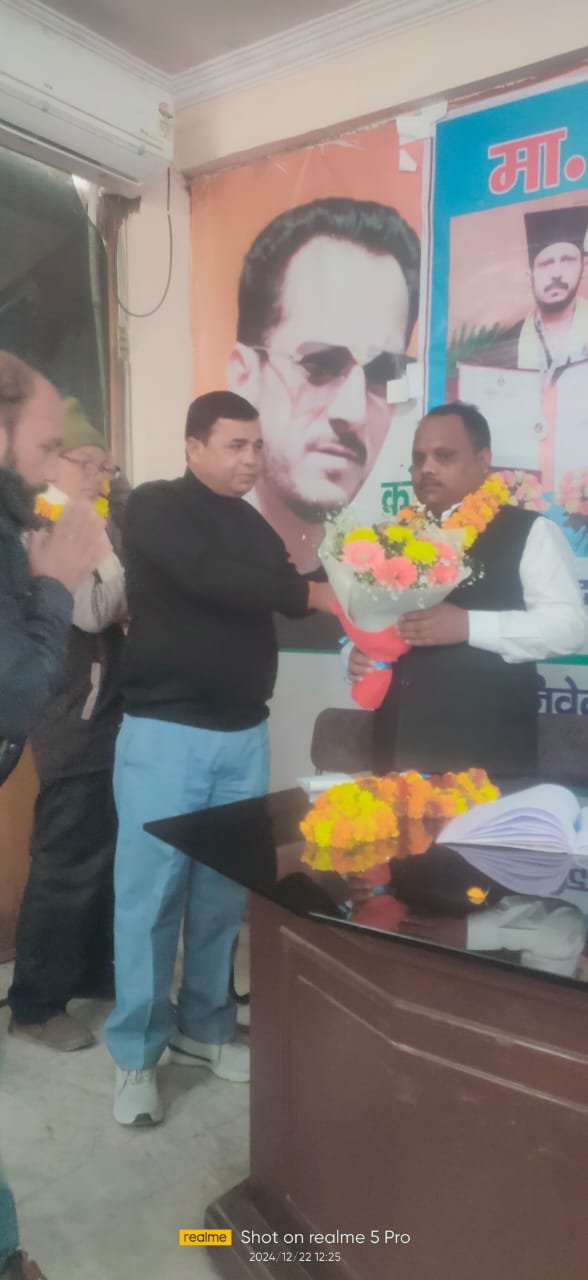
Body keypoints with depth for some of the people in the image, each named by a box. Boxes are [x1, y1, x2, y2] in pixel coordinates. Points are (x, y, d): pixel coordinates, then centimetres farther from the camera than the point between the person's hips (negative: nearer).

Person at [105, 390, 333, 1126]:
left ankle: (204, 1029, 29)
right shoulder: (155, 508, -5)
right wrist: (310, 593, -19)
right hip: (165, 733, -5)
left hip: (243, 734, 6)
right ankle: (136, 1053, 17)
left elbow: (280, 601, 13)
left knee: (224, 891, 11)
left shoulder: (254, 526, 15)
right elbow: (207, 578, -21)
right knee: (151, 891, 1)